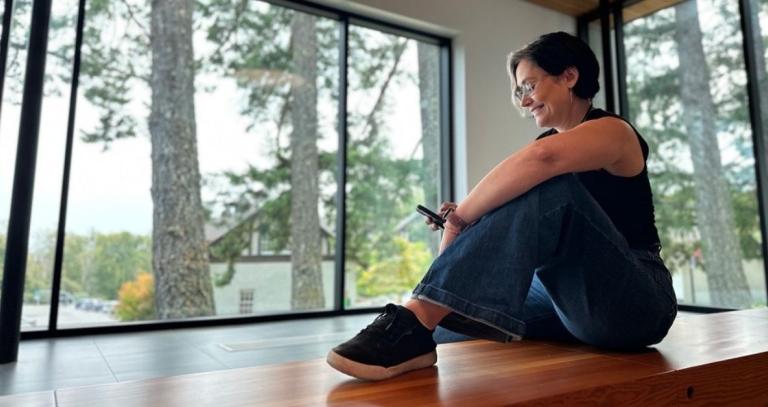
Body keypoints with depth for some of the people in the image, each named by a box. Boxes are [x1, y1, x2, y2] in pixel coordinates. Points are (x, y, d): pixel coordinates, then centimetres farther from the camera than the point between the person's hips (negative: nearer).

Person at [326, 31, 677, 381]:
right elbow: (524, 227, 11)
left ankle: (416, 319, -45)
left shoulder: (612, 131, -9)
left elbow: (541, 157, -35)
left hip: (635, 301, -8)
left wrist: (461, 218, -28)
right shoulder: (548, 141, 16)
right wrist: (463, 221, -9)